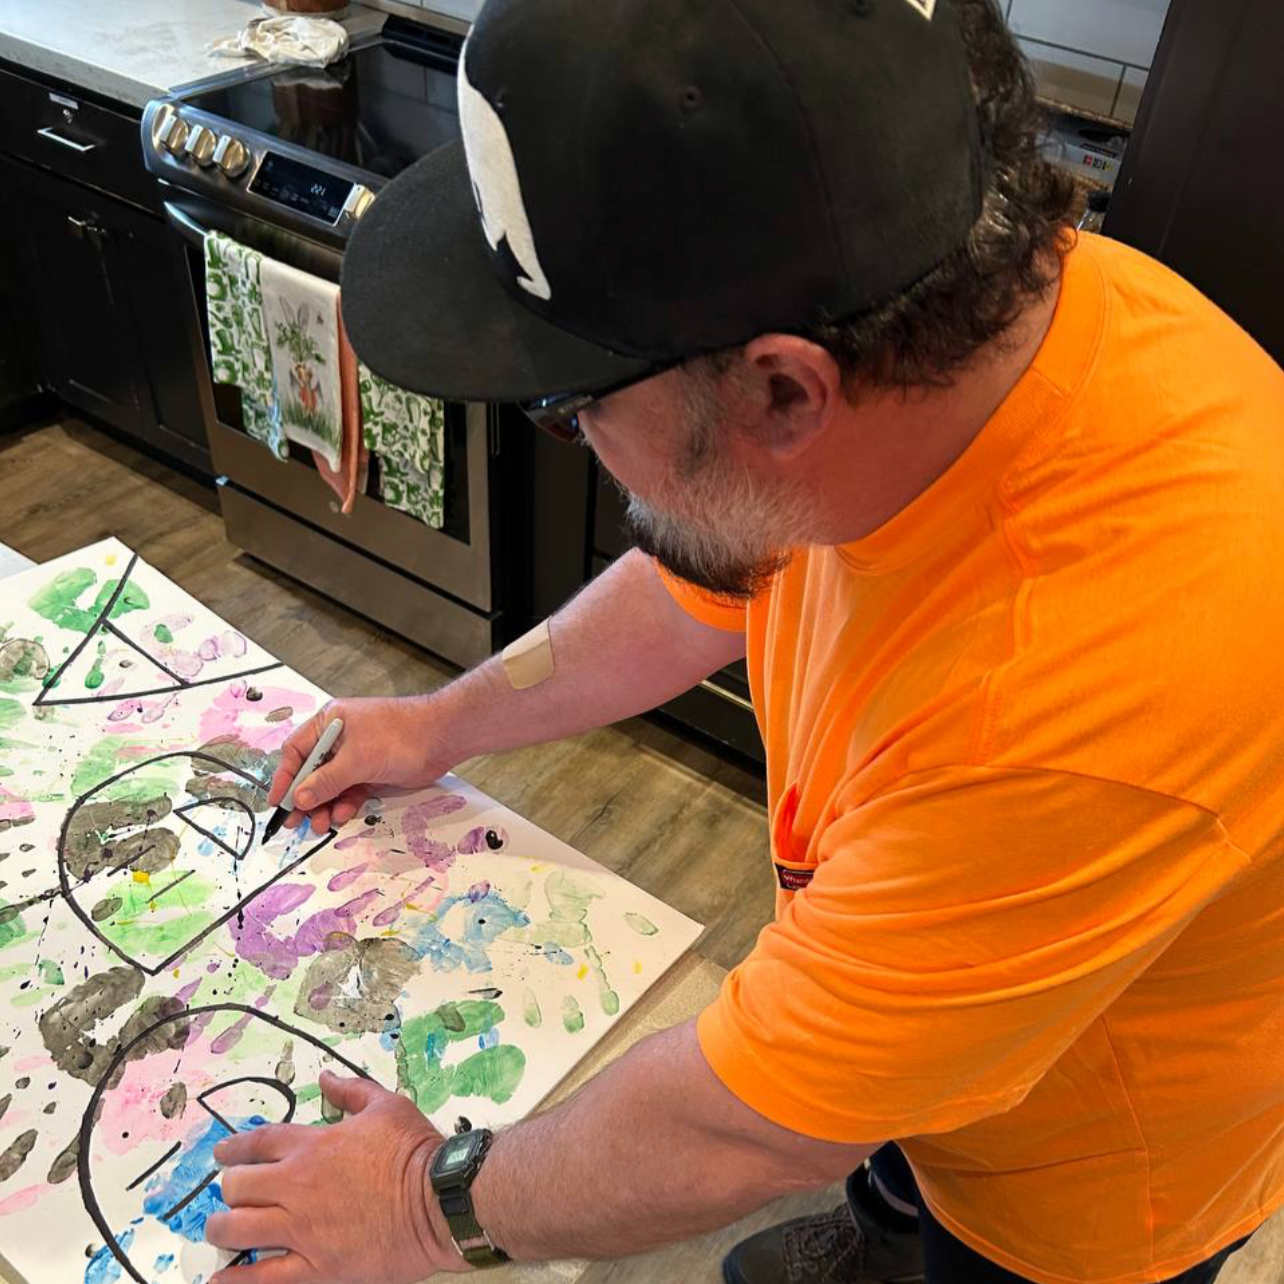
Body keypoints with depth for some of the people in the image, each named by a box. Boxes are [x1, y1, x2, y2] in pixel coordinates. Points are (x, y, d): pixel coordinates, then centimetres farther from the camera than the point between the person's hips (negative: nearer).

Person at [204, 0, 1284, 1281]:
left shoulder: (1089, 697, -48)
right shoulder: (908, 331, -24)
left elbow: (734, 1127, -33)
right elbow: (699, 590, -3)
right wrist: (445, 722, 6)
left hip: (1084, 1177, -5)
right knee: (896, 1180, 33)